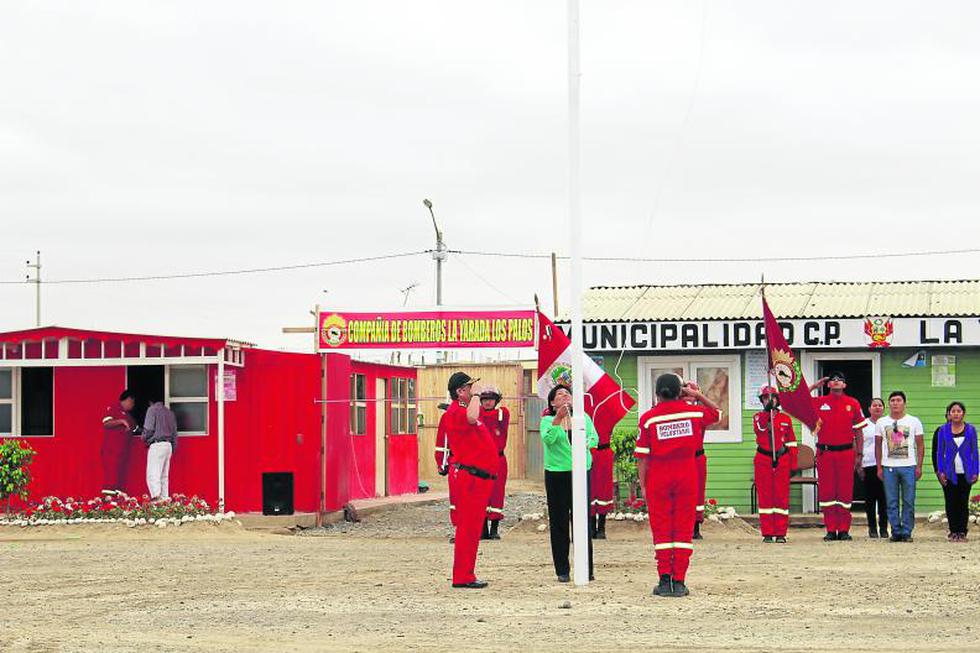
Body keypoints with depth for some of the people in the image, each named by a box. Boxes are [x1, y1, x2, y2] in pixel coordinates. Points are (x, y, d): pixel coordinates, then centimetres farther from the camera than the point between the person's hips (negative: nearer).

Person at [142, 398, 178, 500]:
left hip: (157, 445, -7)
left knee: (153, 473, -14)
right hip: (168, 445, 7)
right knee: (164, 475, 11)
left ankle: (156, 495, -29)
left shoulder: (152, 410, -3)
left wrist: (144, 438, 9)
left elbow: (149, 428, -10)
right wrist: (173, 448, 22)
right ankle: (165, 497, 6)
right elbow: (174, 432, 19)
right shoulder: (170, 412, 19)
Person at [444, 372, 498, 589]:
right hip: (468, 475, -11)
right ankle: (462, 577, -10)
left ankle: (466, 575, 18)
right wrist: (475, 395, -22)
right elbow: (471, 418, -35)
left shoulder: (464, 410, 21)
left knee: (473, 528, 13)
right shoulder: (455, 412, -12)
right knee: (467, 527, -10)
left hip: (479, 478, 11)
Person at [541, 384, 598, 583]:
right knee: (559, 523, 2)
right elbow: (547, 439, -15)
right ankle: (562, 571, 8)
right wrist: (558, 419, -26)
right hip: (557, 475, -1)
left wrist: (585, 443, -23)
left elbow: (595, 438, -2)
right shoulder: (548, 420, 4)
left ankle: (587, 569, 4)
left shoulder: (584, 418, 10)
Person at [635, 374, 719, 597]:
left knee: (661, 529, 4)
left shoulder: (648, 418, -4)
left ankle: (665, 580, -2)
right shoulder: (692, 412, 1)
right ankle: (679, 582, 1)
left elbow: (642, 456, -5)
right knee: (683, 529, 4)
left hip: (658, 477, -1)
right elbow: (716, 413, 22)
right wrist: (697, 395, 15)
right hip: (687, 476, 1)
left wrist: (643, 484, 2)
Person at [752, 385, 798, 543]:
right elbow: (759, 428, -17)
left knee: (782, 496, -1)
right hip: (763, 460, 0)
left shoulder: (786, 419, 8)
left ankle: (781, 533, 3)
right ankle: (767, 533, 5)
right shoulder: (758, 417, 7)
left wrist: (793, 463, 3)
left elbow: (791, 442, 10)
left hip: (781, 460, 0)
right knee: (765, 496, 0)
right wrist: (767, 411, -27)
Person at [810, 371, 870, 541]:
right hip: (825, 453, 0)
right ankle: (831, 530, 6)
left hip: (846, 452, 0)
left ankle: (844, 530, 7)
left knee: (845, 491, 1)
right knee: (826, 491, 0)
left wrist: (859, 455, 5)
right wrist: (814, 386, 0)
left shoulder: (853, 404, 7)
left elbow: (858, 431, 10)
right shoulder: (819, 402, 7)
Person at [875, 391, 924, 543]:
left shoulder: (914, 421, 5)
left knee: (908, 502, -2)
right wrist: (879, 467, 4)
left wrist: (919, 466, -2)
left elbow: (920, 445, 6)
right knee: (892, 502, 0)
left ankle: (906, 532, 3)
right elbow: (878, 446, 11)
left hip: (909, 467, -1)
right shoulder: (881, 423, 9)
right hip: (888, 467, 1)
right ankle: (896, 532, 6)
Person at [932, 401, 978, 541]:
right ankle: (953, 532, 8)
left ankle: (962, 532, 6)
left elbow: (974, 452, 5)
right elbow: (939, 452, 5)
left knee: (963, 503, 1)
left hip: (965, 474, 0)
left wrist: (975, 472, -1)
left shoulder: (971, 430, 4)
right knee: (951, 503, 1)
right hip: (949, 474, 0)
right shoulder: (942, 431, 4)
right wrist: (940, 472, -3)